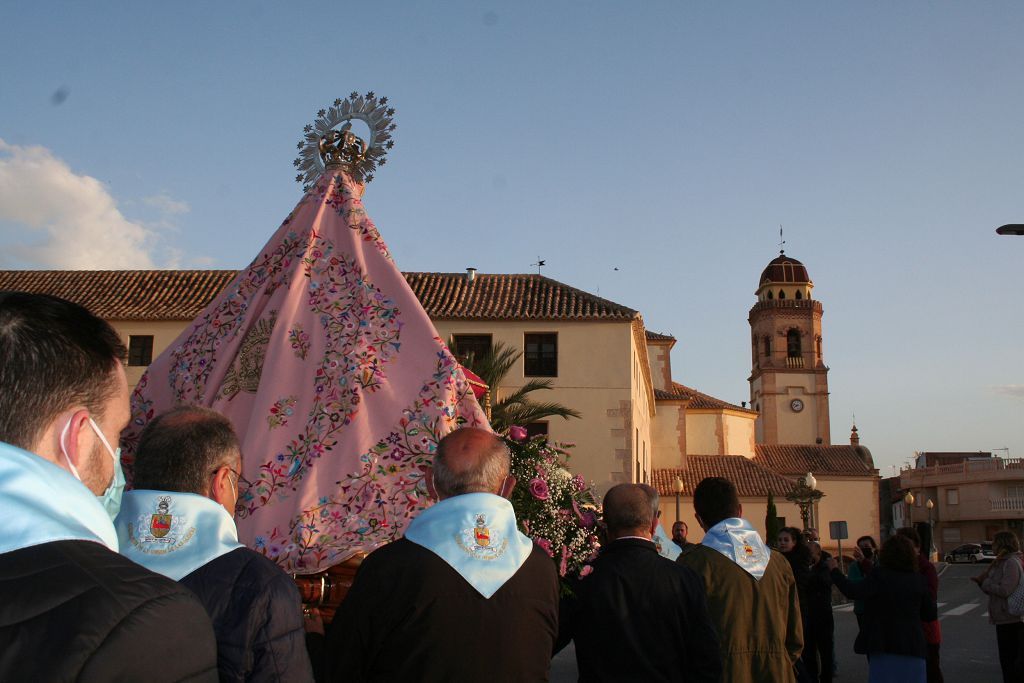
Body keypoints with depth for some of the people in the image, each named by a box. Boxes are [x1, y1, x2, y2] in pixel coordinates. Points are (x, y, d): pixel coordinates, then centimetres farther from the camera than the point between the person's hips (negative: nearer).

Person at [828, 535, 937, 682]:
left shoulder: (879, 575, -10)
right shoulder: (918, 580, 5)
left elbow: (853, 592, -20)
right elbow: (931, 614, 10)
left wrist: (834, 570, -9)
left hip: (885, 645, -4)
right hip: (913, 648, 4)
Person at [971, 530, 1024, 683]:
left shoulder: (1012, 563, -16)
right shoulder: (1001, 563, 13)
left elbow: (1005, 590, -24)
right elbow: (993, 590, 17)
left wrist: (985, 582, -11)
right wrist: (982, 581, -1)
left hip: (1011, 620, -9)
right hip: (1004, 619, 9)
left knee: (1011, 660, -2)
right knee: (1007, 660, 16)